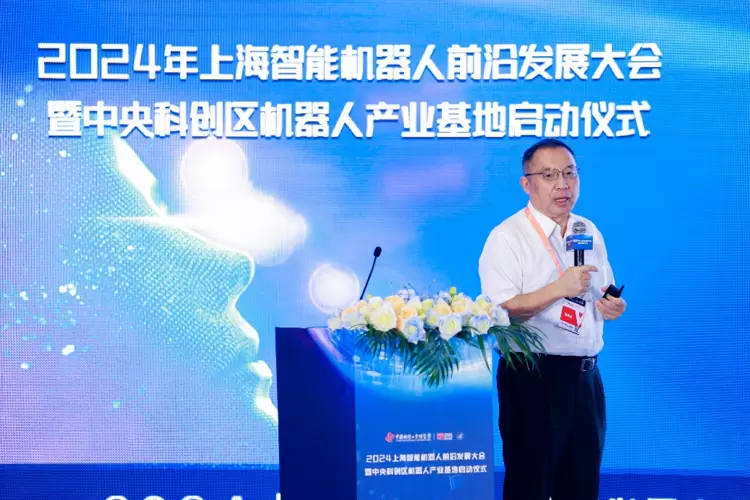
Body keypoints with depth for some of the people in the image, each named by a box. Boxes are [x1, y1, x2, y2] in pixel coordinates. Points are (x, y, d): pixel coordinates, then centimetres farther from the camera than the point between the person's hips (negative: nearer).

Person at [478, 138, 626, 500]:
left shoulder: (590, 232, 10)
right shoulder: (507, 237, -11)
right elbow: (499, 312, -19)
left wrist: (613, 306, -2)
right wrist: (558, 288, -26)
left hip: (586, 375, 7)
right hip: (532, 377, -6)